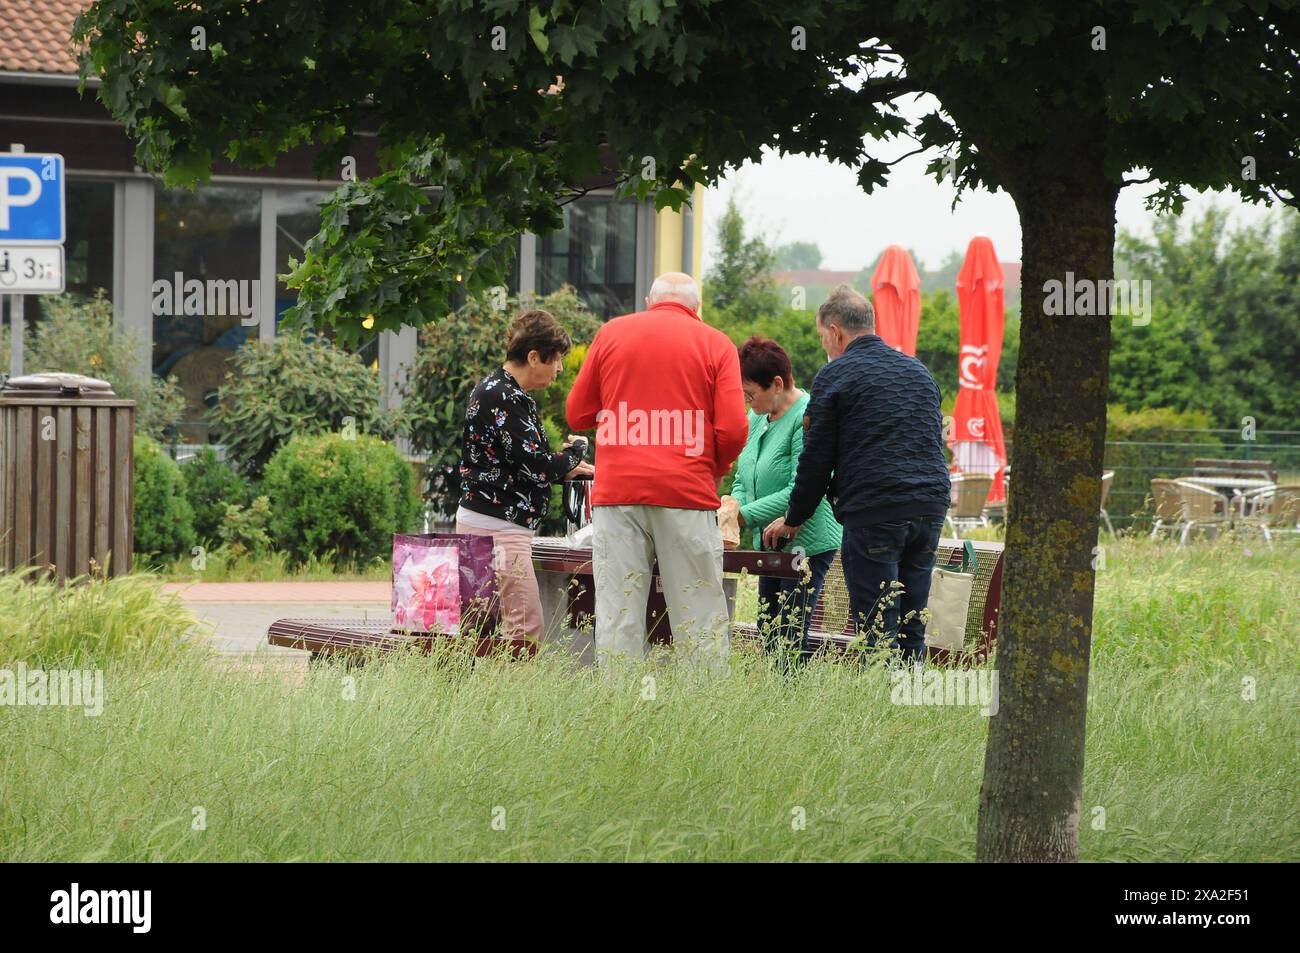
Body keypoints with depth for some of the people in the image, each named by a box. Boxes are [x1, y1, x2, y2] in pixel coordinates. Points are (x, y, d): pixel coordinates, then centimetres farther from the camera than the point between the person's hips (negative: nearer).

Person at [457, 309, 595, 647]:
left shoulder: (496, 389, 18)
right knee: (528, 632, -13)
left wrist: (565, 469, 20)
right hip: (498, 527, -11)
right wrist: (574, 453, 1)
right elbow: (536, 465, -18)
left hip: (481, 522, 11)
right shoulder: (504, 398, -15)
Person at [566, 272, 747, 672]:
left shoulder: (611, 333, 11)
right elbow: (733, 429, -2)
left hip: (618, 490, 1)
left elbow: (577, 414, 14)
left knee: (618, 612, 1)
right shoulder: (716, 344, 6)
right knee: (699, 615, 0)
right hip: (686, 492, -1)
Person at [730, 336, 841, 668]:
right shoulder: (757, 416, 9)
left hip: (808, 543, -9)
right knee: (768, 637, 9)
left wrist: (745, 515, -22)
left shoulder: (807, 419, -19)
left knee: (789, 639, -11)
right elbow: (742, 479, 15)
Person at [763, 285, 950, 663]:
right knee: (912, 629, 9)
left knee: (877, 632, -5)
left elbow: (816, 458, 1)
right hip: (930, 511, 6)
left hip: (873, 516, -6)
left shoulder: (834, 376, 0)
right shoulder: (918, 371, 20)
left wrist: (793, 519, 14)